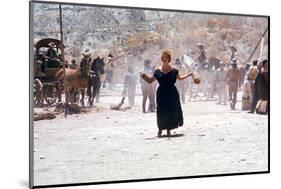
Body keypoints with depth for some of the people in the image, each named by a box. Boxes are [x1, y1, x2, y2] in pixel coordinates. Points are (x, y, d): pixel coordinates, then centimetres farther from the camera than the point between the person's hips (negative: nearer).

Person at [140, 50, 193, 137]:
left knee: (171, 112, 0)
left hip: (172, 93, 1)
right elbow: (150, 80, 8)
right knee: (161, 112, -3)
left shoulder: (173, 70, 4)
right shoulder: (157, 71, 3)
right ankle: (160, 129, 13)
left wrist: (189, 74, 14)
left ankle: (168, 130, 13)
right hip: (162, 93, -1)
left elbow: (179, 78, 19)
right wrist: (144, 76, -6)